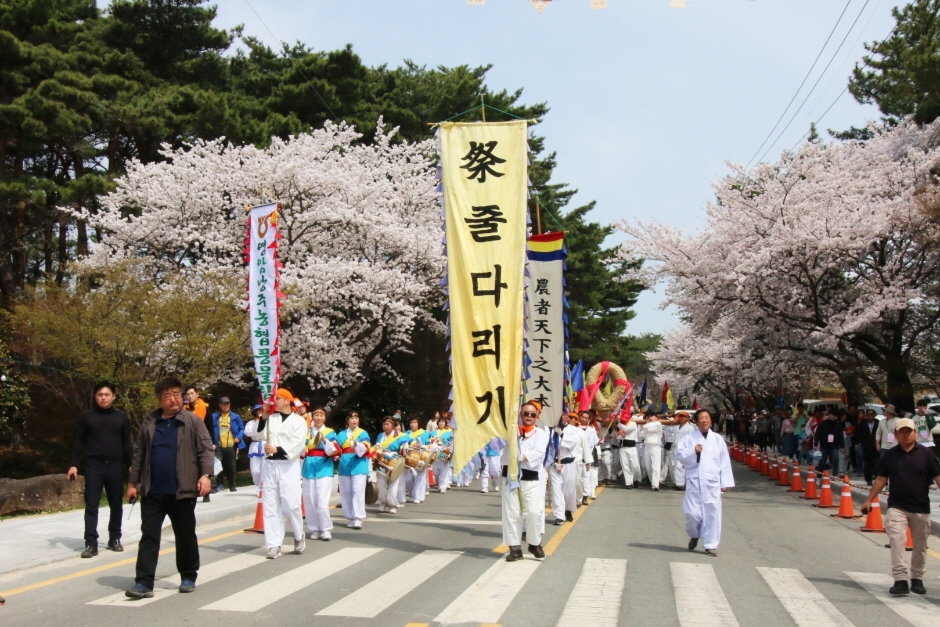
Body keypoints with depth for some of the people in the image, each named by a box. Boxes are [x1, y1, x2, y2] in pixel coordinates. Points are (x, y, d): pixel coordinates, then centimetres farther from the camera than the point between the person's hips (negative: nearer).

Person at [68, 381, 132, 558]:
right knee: (91, 505, -4)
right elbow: (79, 442, 4)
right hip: (94, 465, -1)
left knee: (116, 504, 9)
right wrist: (74, 464, -3)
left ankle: (115, 539, 22)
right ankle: (91, 544, -2)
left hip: (115, 465, 2)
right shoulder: (86, 416, 4)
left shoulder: (121, 417, 7)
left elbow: (127, 443, 9)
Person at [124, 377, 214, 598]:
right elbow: (138, 454, 12)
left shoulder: (193, 421, -1)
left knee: (185, 536, 9)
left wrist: (205, 474, -17)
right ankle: (144, 583, 2)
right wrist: (133, 482, 10)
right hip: (152, 491, 2)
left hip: (182, 491, -2)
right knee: (149, 536, 1)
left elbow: (206, 449, -5)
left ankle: (188, 577, 24)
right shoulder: (149, 423, 8)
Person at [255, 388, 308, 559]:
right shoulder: (270, 419, 13)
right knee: (270, 505, 2)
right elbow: (260, 435, -1)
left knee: (291, 504, -9)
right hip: (269, 465, 4)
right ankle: (274, 545, 5)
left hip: (288, 466, -4)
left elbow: (297, 443, -11)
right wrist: (263, 417, -11)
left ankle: (299, 536, 16)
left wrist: (277, 449, -18)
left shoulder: (298, 421, 1)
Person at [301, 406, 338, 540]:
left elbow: (335, 451, -9)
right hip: (309, 468, 3)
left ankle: (325, 529, 1)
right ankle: (314, 529, 15)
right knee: (309, 501, 4)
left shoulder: (330, 432, 3)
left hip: (324, 468, -3)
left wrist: (325, 440, -22)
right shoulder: (306, 432, 10)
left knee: (322, 501, -10)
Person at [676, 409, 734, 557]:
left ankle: (711, 545, 11)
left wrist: (725, 482, 3)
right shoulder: (689, 438, 4)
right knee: (693, 513, -4)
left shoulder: (718, 440, 8)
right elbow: (679, 455, -2)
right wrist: (693, 451, -17)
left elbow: (725, 462, 8)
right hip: (694, 481, -1)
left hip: (712, 482, 1)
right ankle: (694, 535, 27)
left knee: (712, 513, 0)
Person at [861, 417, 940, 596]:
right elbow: (881, 479, 8)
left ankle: (917, 579, 26)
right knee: (897, 541, -14)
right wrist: (869, 500, 6)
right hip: (897, 507, 0)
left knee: (920, 546, 10)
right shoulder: (889, 455, 3)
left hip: (921, 509, 0)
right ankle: (900, 580, -15)